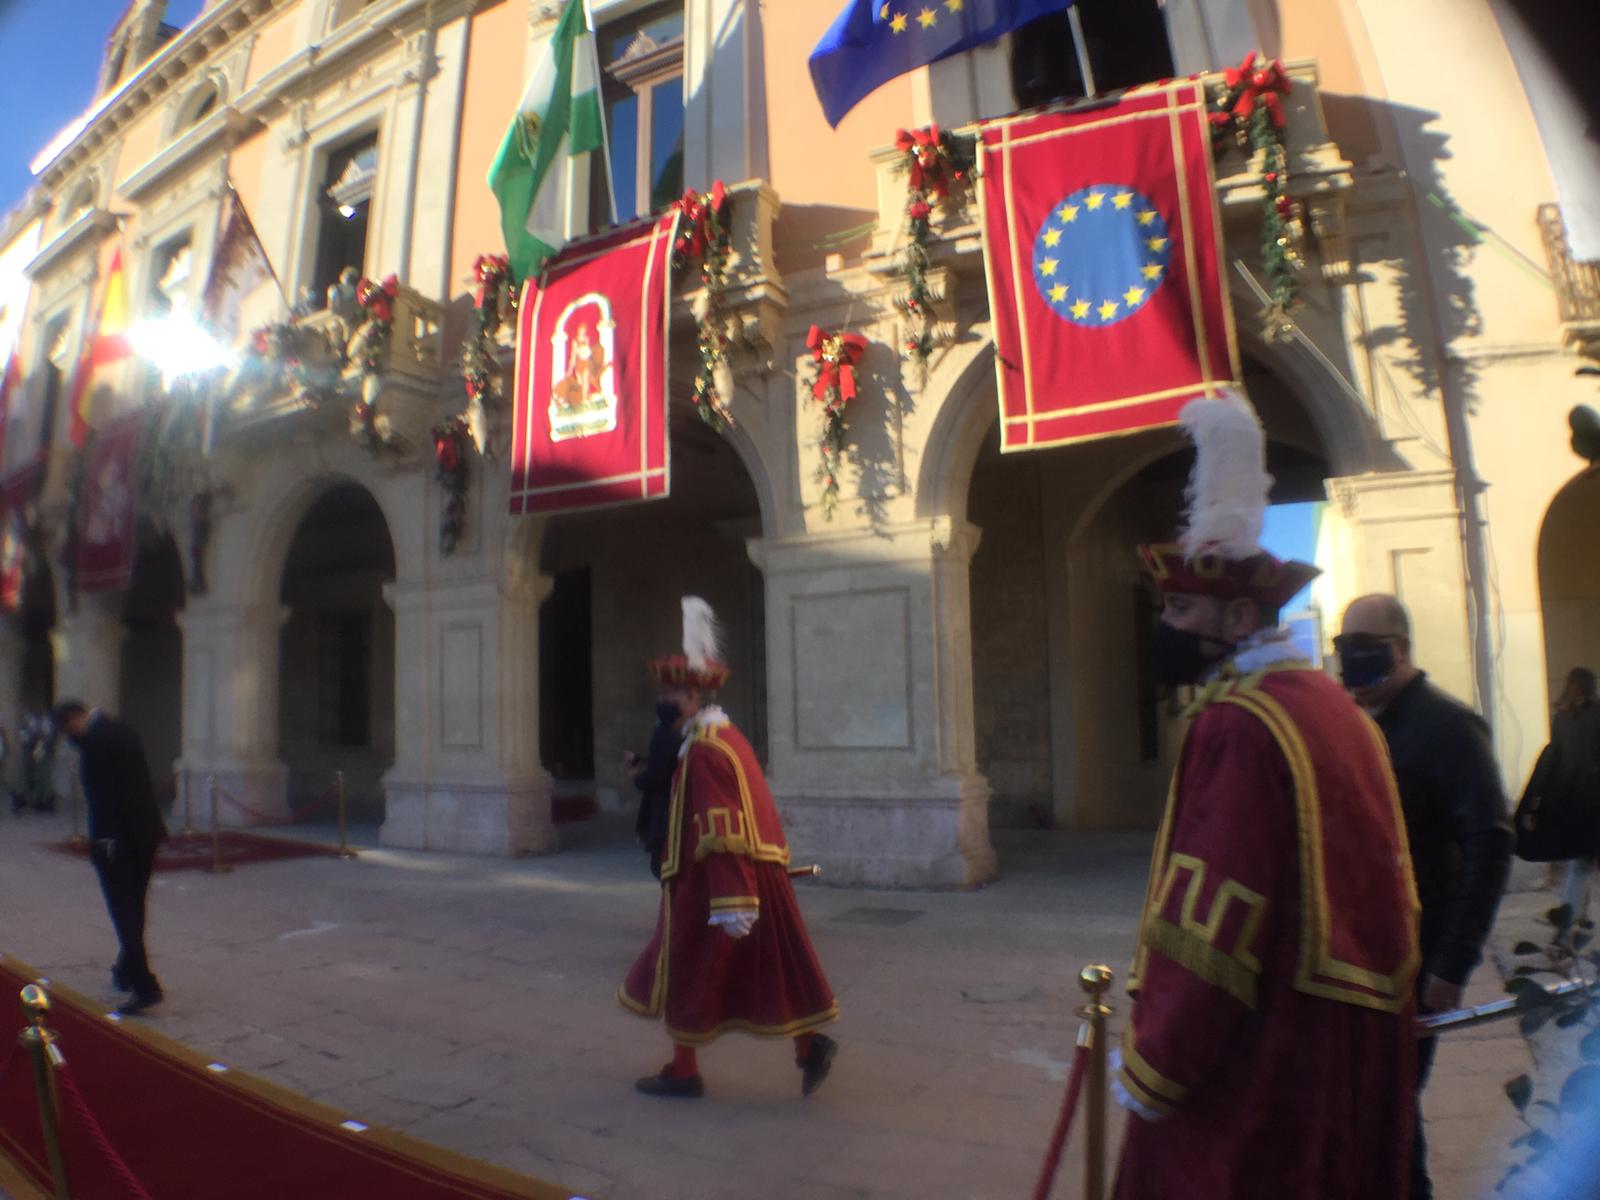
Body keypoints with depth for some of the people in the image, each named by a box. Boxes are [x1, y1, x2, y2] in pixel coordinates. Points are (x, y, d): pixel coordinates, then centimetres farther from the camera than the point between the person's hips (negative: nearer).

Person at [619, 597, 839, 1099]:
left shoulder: (704, 751, -19)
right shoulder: (729, 737, 10)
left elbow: (722, 832, -24)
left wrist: (730, 904, -24)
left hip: (709, 883, -8)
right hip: (762, 874, 8)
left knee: (688, 973, 9)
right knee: (766, 969, 14)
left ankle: (683, 1071, 22)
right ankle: (810, 1044, 9)